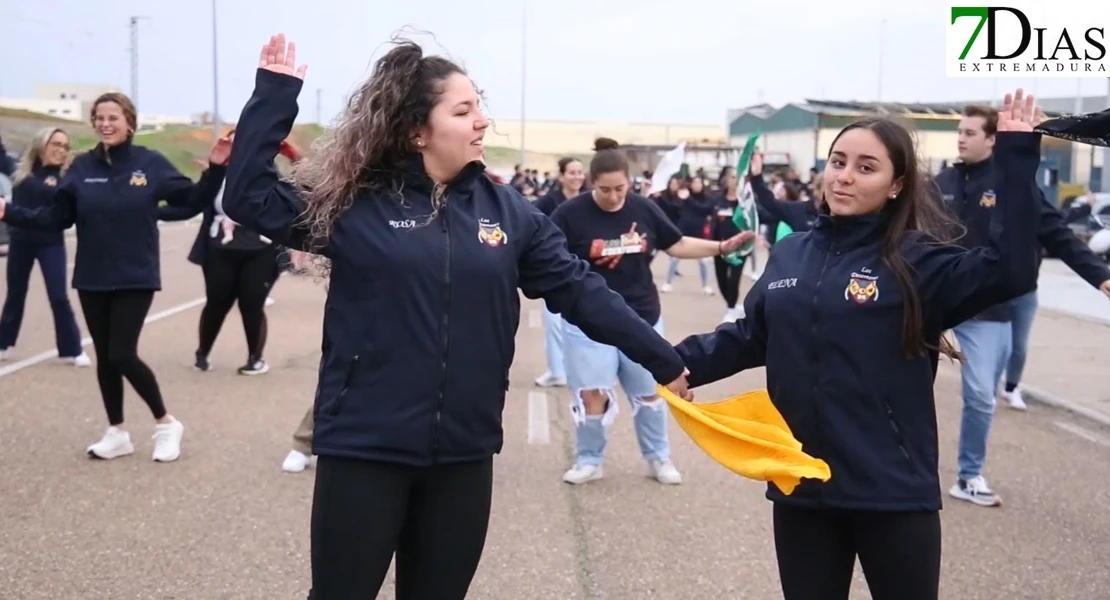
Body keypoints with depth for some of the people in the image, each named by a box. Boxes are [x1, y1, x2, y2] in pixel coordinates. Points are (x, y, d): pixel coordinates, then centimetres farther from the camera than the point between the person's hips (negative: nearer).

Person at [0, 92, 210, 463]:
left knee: (122, 355, -9)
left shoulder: (150, 163, -5)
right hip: (92, 280, 4)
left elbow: (192, 200, -5)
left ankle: (166, 424, 10)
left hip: (135, 279, -4)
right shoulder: (82, 167, 1)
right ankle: (117, 433, 27)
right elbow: (55, 218, 1)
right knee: (104, 358, 11)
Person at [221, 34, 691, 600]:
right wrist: (275, 92, -12)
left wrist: (666, 362, 3)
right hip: (363, 451, -3)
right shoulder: (354, 204, -5)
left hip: (462, 456, 3)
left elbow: (579, 290, 4)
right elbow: (248, 196, -7)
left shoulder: (507, 211, 2)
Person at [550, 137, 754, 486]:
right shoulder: (571, 214, -15)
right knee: (592, 393, -2)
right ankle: (589, 461, 20)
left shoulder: (644, 209, -3)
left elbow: (676, 245, 9)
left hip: (642, 318, 4)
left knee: (649, 391, 15)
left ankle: (658, 458, 33)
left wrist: (721, 248, 1)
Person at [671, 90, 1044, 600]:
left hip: (893, 491, -4)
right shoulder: (790, 253, 6)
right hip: (800, 485, 4)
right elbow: (750, 337, 14)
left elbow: (1009, 271, -22)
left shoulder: (915, 260, -8)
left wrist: (1016, 157, -24)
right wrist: (683, 362, 1)